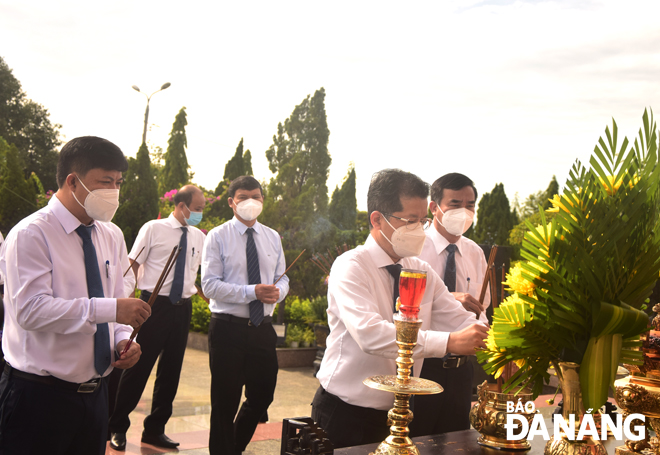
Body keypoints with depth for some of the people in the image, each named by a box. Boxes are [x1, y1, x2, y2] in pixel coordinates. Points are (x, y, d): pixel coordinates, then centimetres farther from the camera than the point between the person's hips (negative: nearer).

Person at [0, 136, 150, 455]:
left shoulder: (112, 237, 9)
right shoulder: (30, 235, -14)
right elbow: (31, 309, -25)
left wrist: (123, 340, -6)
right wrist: (109, 309, -30)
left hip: (95, 391, 7)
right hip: (40, 395, -7)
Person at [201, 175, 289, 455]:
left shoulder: (273, 238, 11)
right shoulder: (218, 237, -4)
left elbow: (282, 278, 12)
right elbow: (209, 285, -12)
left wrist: (278, 291, -13)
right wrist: (252, 292, -23)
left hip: (263, 328, 5)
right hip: (228, 328, -5)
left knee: (262, 396, 14)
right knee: (225, 401, 6)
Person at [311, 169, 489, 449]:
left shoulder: (422, 272, 5)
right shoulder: (351, 267, -16)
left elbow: (462, 323, -4)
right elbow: (369, 333, -32)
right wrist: (448, 342, -39)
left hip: (395, 415, 6)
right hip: (345, 416, -6)